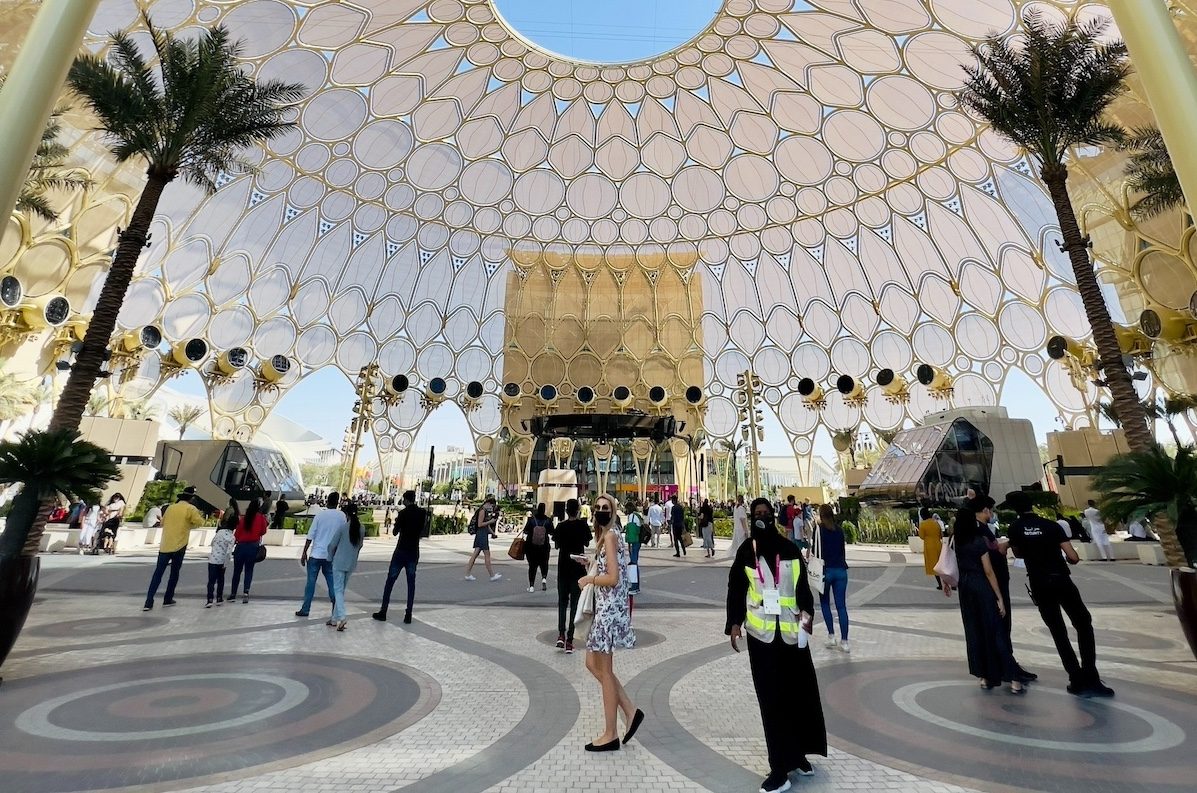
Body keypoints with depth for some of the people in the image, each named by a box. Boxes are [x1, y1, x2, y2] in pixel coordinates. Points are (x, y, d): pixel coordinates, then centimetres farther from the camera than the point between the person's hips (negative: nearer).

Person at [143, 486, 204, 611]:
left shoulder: (170, 507, 10)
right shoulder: (190, 508, -7)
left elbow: (162, 522, 21)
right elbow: (199, 522, -12)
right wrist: (199, 515, 8)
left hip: (165, 546, 4)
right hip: (179, 547, -4)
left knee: (158, 573, 5)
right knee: (174, 573, 11)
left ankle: (148, 602, 0)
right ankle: (168, 599, 16)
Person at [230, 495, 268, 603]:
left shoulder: (243, 518, -4)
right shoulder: (261, 518, -6)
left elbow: (236, 534, -1)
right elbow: (263, 532, 3)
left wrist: (239, 540, 17)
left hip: (241, 546, 1)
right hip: (253, 546, 0)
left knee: (237, 570, 14)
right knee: (249, 570, 8)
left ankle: (233, 593, 21)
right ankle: (246, 591, -6)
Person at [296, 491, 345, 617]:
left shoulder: (320, 514, -6)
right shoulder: (342, 516, -2)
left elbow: (310, 536, -5)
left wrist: (304, 552, 0)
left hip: (316, 554, -1)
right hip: (332, 555, 2)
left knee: (311, 582, 8)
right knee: (332, 583, 9)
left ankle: (305, 609, 12)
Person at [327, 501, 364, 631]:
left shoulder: (343, 526, -13)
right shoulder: (360, 528, 0)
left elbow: (332, 545, -6)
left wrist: (332, 557, 12)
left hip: (339, 563, -5)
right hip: (352, 564, 5)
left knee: (338, 590, -1)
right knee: (342, 590, 15)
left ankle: (341, 618, -14)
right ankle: (334, 618, 22)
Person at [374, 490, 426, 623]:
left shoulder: (403, 513, -11)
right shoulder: (422, 513, 2)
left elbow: (395, 532, -4)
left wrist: (397, 522, 12)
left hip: (401, 551, -4)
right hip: (414, 552, 4)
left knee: (390, 581, 8)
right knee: (411, 583, 7)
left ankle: (383, 612, 12)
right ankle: (408, 615, 5)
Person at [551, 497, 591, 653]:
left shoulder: (561, 526, -6)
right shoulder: (583, 525, -8)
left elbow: (557, 545, 5)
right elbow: (587, 543, 7)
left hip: (563, 567, 1)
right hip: (578, 568, -1)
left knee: (562, 601, 15)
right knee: (575, 603, 4)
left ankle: (561, 634, 3)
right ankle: (569, 640, 2)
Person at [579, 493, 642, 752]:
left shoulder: (610, 535, -15)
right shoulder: (611, 534, 13)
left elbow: (612, 578, -20)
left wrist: (589, 579, -7)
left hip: (610, 608, -10)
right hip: (606, 607, 10)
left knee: (605, 671, 3)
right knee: (593, 664, 16)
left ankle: (610, 735, 16)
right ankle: (630, 711, 22)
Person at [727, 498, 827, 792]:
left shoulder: (790, 549, 2)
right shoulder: (746, 551, -3)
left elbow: (802, 585, 6)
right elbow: (735, 590, -1)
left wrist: (807, 612, -9)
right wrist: (734, 623, -7)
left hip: (791, 630, 2)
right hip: (761, 633, -2)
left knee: (800, 692, 10)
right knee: (772, 699, 4)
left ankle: (797, 753, 31)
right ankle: (780, 766, 12)